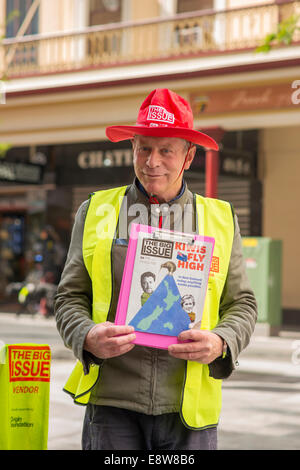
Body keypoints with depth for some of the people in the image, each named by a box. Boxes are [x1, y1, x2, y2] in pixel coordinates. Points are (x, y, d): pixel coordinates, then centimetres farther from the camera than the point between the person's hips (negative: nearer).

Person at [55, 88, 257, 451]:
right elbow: (70, 298, 10)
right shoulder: (96, 212, 10)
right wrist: (88, 336, -12)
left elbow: (242, 304, 12)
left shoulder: (220, 219, 11)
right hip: (112, 403, 0)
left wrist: (220, 342, -9)